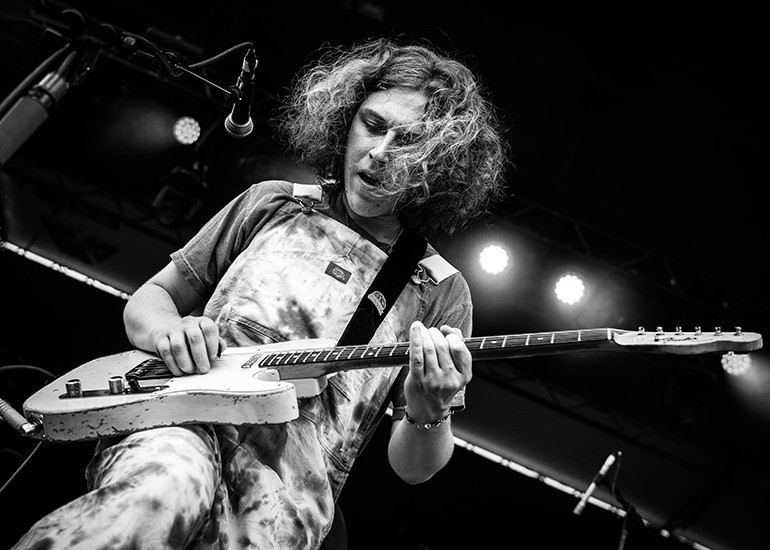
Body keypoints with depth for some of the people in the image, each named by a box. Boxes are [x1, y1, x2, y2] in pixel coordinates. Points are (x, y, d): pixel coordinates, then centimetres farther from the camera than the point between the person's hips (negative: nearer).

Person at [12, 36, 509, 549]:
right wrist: (168, 331, -5)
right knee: (165, 490, -36)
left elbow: (412, 467, 9)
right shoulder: (272, 204, 14)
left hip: (292, 481, 1)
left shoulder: (440, 290, 8)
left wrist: (429, 414, -14)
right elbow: (148, 298, 20)